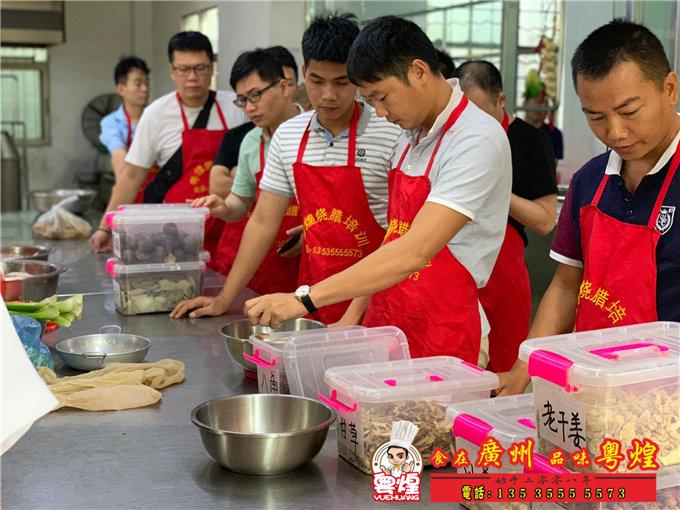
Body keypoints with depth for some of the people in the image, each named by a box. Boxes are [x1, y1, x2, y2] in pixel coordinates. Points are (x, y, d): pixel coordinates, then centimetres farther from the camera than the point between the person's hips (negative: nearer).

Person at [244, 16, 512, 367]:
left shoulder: (478, 141, -18)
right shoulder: (412, 137, 11)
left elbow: (415, 252, -28)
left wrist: (306, 299, -29)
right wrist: (353, 317, 7)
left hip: (443, 346, -7)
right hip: (386, 335, 7)